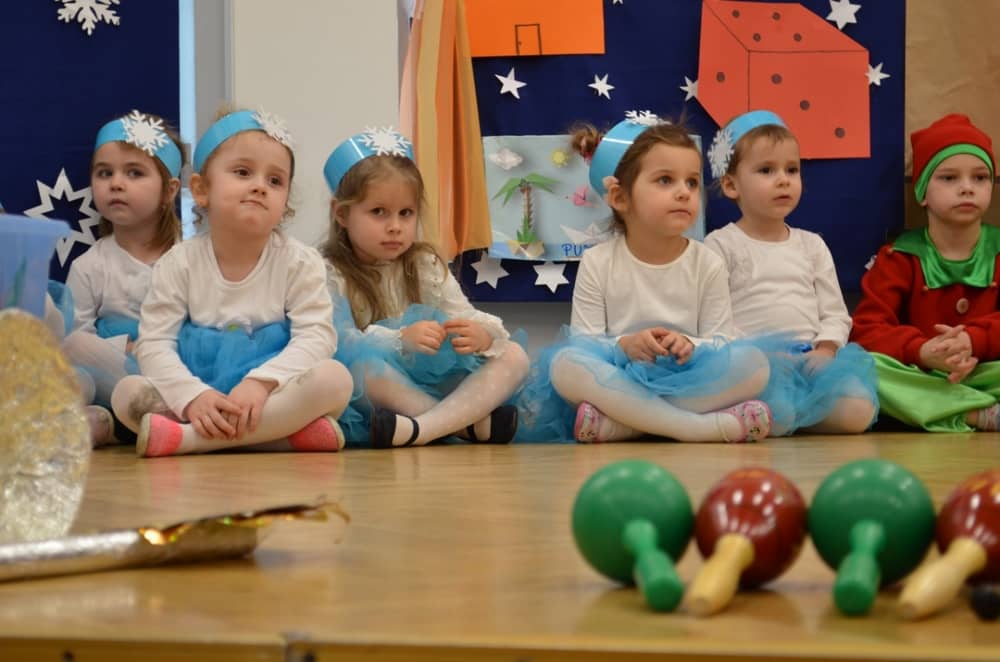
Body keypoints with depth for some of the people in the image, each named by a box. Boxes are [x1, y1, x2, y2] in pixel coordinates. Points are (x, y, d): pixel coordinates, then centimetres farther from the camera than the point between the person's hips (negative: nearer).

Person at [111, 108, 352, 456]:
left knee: (334, 378, -28)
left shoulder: (300, 262, -2)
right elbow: (154, 342, -7)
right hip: (202, 404, 1)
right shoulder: (179, 263, 0)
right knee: (128, 392, -23)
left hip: (271, 399, -1)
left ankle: (183, 438, -31)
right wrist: (193, 396, -27)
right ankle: (285, 431, -30)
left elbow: (315, 337, -12)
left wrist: (260, 383, -29)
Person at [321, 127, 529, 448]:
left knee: (513, 355, -12)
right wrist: (400, 339, -35)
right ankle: (471, 423, -28)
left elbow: (466, 316, 2)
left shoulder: (426, 265, 11)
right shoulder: (330, 274, -4)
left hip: (436, 384, 5)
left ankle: (422, 428, -36)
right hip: (375, 393, -5)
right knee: (362, 364, -37)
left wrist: (482, 334, -23)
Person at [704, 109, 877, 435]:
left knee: (858, 411, -23)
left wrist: (825, 351, -5)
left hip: (812, 359, 5)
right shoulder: (720, 246, 5)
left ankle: (787, 411, -2)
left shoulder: (812, 245, 19)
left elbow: (835, 314, 16)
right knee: (774, 418, -36)